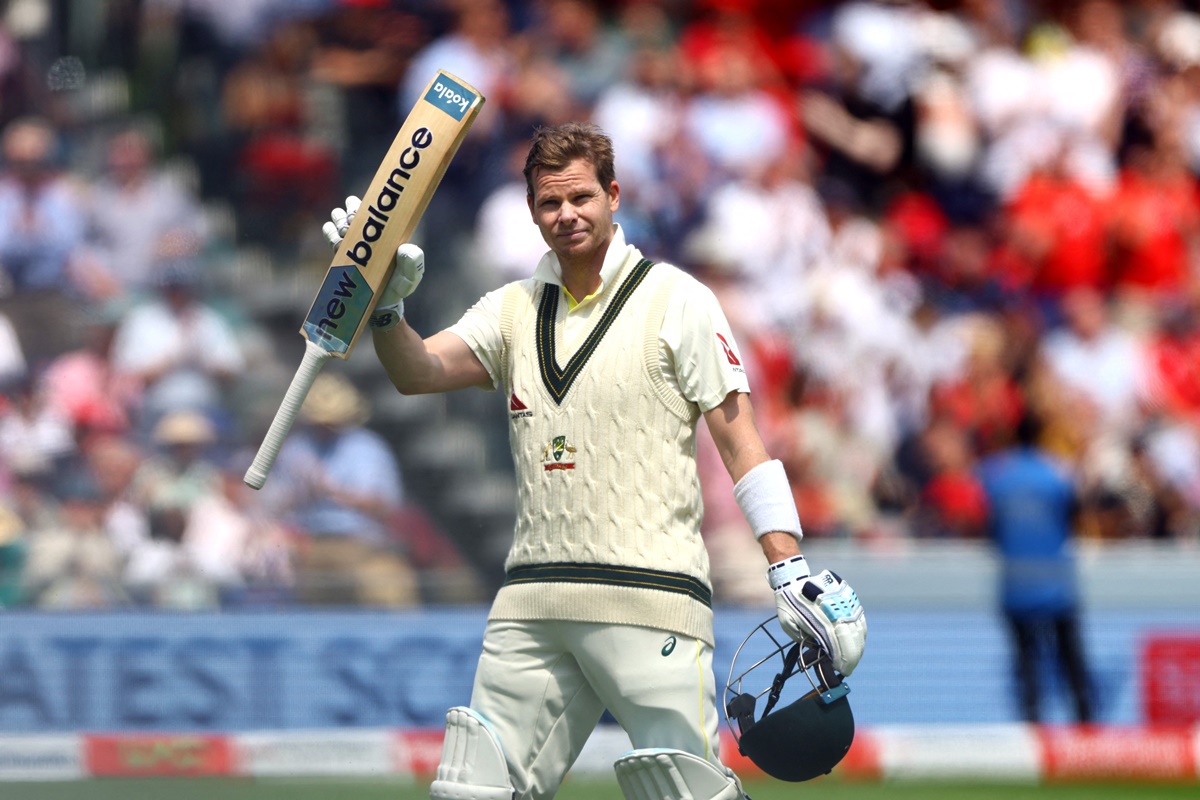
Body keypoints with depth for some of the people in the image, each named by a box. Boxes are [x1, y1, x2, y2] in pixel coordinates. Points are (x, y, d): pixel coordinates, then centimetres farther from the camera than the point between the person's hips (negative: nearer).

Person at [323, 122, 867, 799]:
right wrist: (385, 305, -18)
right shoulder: (515, 310, 16)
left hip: (651, 597, -5)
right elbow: (418, 371, 3)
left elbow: (738, 437, -2)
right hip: (533, 602, 5)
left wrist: (789, 567, -11)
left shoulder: (675, 300, 1)